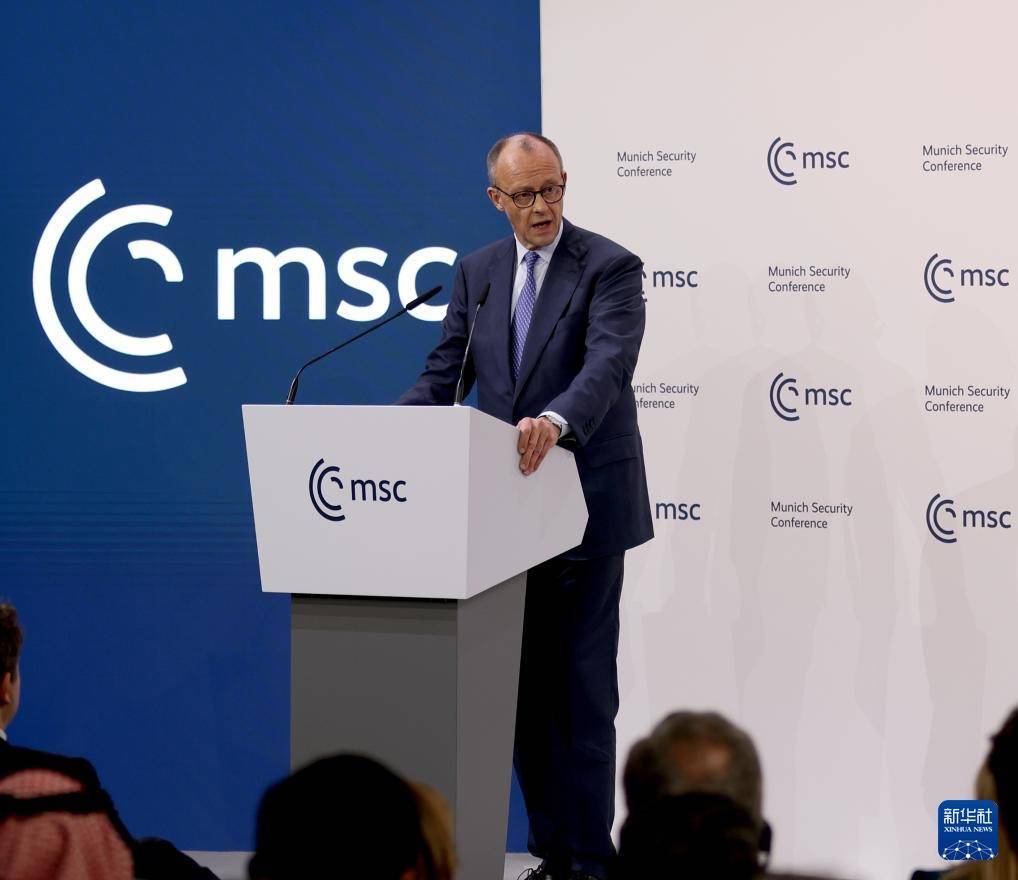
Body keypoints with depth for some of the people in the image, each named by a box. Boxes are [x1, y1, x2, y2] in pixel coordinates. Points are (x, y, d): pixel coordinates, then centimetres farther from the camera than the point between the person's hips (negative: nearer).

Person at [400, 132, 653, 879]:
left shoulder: (610, 268, -8)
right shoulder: (478, 271, 11)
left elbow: (608, 366, -23)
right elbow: (445, 374, 8)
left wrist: (555, 421, -42)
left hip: (584, 507, -5)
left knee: (582, 686, -3)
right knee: (525, 684, 9)